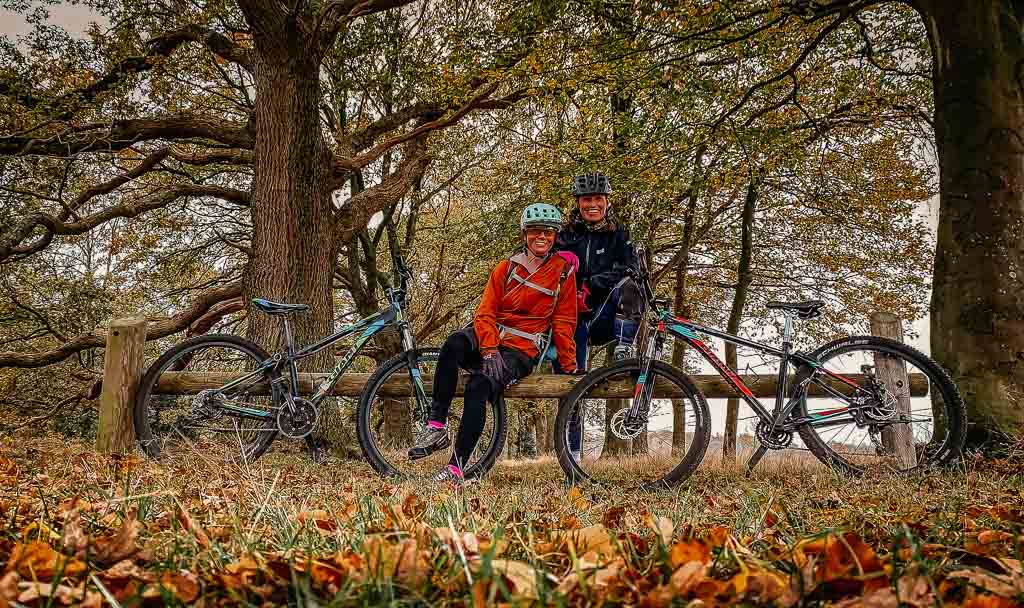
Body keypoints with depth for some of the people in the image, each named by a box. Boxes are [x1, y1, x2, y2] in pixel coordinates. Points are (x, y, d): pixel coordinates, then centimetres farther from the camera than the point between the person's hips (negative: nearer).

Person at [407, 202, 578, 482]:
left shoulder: (564, 272, 5)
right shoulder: (506, 267, 10)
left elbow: (564, 323, 6)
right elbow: (485, 313, 1)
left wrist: (570, 367, 1)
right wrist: (489, 350, -15)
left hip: (522, 351, -3)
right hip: (490, 337, 3)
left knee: (478, 387, -31)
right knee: (454, 343, -33)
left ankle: (456, 467, -30)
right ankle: (436, 428, -32)